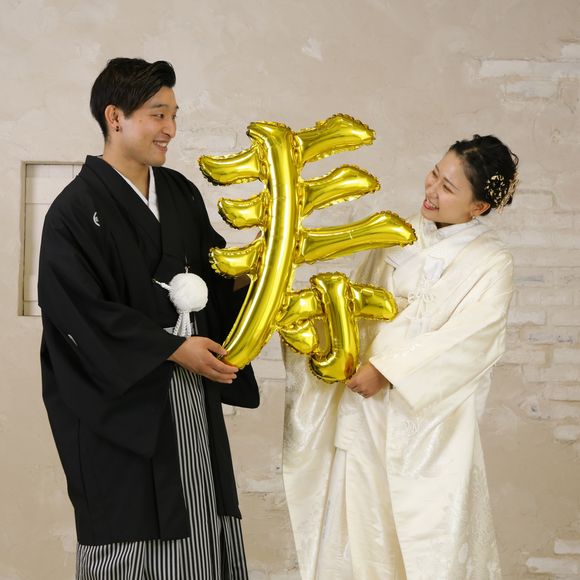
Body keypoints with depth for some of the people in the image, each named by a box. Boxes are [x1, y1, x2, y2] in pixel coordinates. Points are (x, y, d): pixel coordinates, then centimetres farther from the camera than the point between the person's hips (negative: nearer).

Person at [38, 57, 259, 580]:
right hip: (123, 399, -6)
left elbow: (214, 270, 13)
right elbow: (81, 312, -15)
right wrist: (173, 349, -15)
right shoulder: (77, 209, -11)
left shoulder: (181, 193, 9)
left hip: (193, 397, 6)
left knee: (203, 529, 7)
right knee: (133, 535, 1)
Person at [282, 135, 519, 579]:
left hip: (428, 430, -5)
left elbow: (469, 339, -17)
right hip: (366, 416, 5)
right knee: (362, 539, 9)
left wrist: (387, 370, -19)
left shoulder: (491, 263, -7)